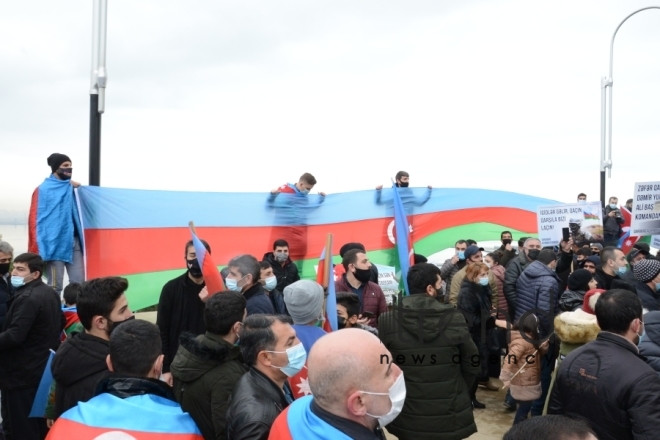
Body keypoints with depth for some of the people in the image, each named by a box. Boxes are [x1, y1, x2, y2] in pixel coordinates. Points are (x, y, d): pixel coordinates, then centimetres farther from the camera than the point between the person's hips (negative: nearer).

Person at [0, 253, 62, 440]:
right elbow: (60, 325, 19)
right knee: (41, 422, 20)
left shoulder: (27, 298, -21)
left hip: (23, 373, -10)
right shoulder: (51, 293, 9)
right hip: (44, 367, 10)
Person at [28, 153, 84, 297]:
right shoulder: (43, 190, -2)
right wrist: (38, 249, -13)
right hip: (54, 244, -6)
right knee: (55, 286, -3)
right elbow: (35, 218, -7)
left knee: (79, 282, 5)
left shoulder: (72, 188, 15)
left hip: (74, 241, 6)